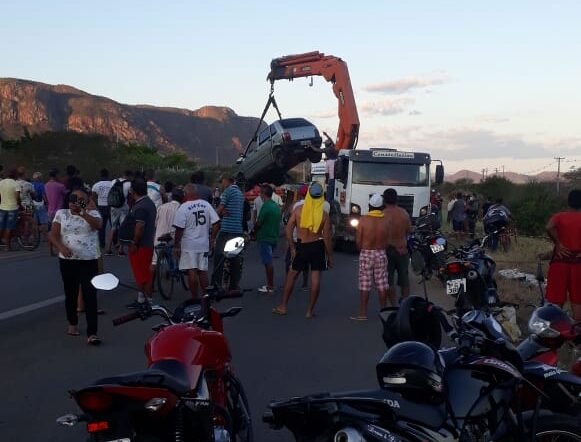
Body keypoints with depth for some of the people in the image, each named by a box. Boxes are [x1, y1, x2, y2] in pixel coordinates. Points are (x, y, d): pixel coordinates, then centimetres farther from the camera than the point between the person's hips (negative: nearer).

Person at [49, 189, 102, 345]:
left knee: (90, 296, -8)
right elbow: (53, 235, -1)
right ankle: (73, 324, 36)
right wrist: (61, 247, -19)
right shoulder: (61, 214, 5)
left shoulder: (92, 214, 0)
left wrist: (83, 213, -36)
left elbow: (98, 225, -22)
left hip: (89, 261, -2)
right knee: (71, 294, 14)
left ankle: (92, 333, -10)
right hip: (67, 261, 2)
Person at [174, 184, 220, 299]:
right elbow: (216, 223, 1)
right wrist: (212, 238, 11)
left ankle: (194, 297, 2)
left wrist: (176, 246, -5)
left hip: (188, 245, -5)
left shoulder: (183, 208, -11)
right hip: (204, 245, 5)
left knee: (191, 271, 0)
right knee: (203, 271, 12)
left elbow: (179, 229, -13)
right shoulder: (206, 205, 2)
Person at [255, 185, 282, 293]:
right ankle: (269, 284, 20)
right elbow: (279, 220, 17)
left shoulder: (266, 206, -16)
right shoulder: (277, 206, 11)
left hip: (265, 237, -9)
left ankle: (270, 286, 0)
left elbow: (259, 223, -16)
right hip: (274, 237, 9)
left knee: (268, 262, -4)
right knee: (268, 261, 16)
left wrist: (254, 230, 2)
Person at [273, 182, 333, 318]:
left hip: (302, 246, 1)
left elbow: (288, 229, -7)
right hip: (317, 246, -1)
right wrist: (329, 255, 4)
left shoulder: (298, 209, -6)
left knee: (292, 275, 14)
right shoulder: (324, 214, -7)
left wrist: (292, 248, 1)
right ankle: (310, 310, 6)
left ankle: (283, 306, 19)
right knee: (315, 278, 4)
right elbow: (327, 237, -5)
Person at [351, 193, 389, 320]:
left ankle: (363, 313, 4)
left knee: (365, 285, 3)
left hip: (366, 254, -2)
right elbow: (389, 240, -1)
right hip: (381, 254, 2)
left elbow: (358, 240, -7)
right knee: (382, 285, 10)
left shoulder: (363, 220, -10)